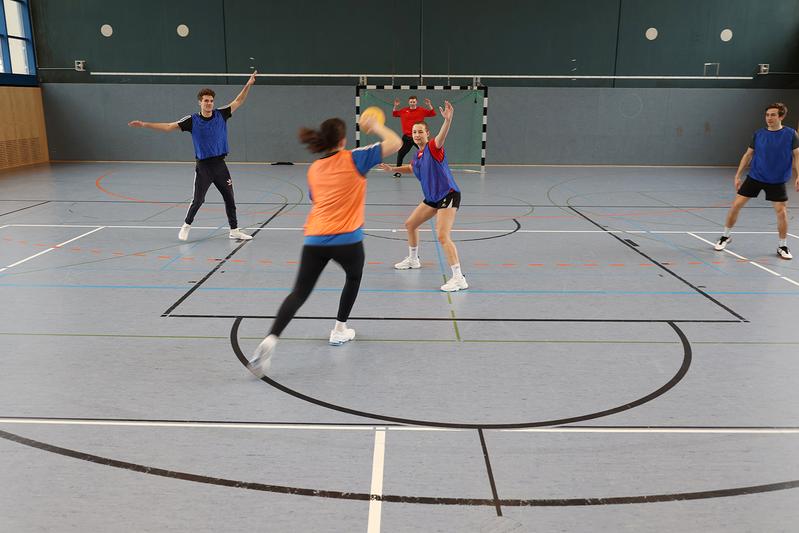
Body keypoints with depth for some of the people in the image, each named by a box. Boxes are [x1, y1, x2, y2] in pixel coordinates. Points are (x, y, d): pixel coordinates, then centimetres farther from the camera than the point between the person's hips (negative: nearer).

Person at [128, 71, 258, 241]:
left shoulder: (220, 115, 2)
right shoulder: (192, 120, -4)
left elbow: (238, 102, 10)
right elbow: (169, 126, -4)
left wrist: (248, 85, 1)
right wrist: (144, 124, -8)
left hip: (220, 165, 3)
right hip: (203, 166, -3)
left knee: (229, 198, 6)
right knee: (198, 200, -1)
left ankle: (234, 230, 17)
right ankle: (186, 225, 22)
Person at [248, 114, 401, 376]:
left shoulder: (313, 169, 14)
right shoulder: (353, 159, -1)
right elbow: (395, 143, -2)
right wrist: (375, 125, 13)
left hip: (314, 239, 3)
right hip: (347, 239, -3)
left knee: (299, 293, 2)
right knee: (353, 277, 28)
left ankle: (269, 341, -16)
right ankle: (339, 330, 35)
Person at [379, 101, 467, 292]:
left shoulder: (433, 147, -13)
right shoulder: (418, 154, 11)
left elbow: (441, 137, -38)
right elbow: (412, 168, 34)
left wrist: (448, 120, -57)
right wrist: (393, 169, 21)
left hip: (448, 195, -10)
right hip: (432, 198, 10)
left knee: (443, 236, -21)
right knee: (410, 224, 21)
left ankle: (459, 278, -19)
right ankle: (413, 259, 43)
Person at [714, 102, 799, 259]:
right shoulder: (758, 134, -1)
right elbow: (748, 155, 7)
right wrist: (738, 175, 4)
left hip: (777, 181, -1)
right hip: (755, 177, 2)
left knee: (782, 212, -5)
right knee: (736, 205, -3)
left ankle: (782, 246, 14)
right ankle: (726, 236, 18)